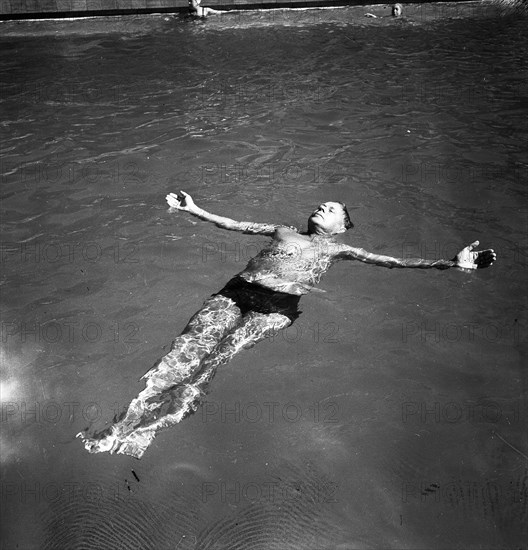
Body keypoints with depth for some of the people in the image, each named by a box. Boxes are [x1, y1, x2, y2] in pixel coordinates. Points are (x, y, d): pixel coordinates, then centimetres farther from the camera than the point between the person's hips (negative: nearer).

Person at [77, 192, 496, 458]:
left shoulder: (337, 249, 23)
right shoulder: (284, 231, 33)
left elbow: (391, 261, 15)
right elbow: (231, 224, 36)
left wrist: (452, 264, 8)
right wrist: (193, 210, 38)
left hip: (279, 304, -3)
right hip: (238, 290, 4)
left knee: (221, 353, -28)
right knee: (190, 345, -22)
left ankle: (148, 428, -41)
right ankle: (128, 422, -34)